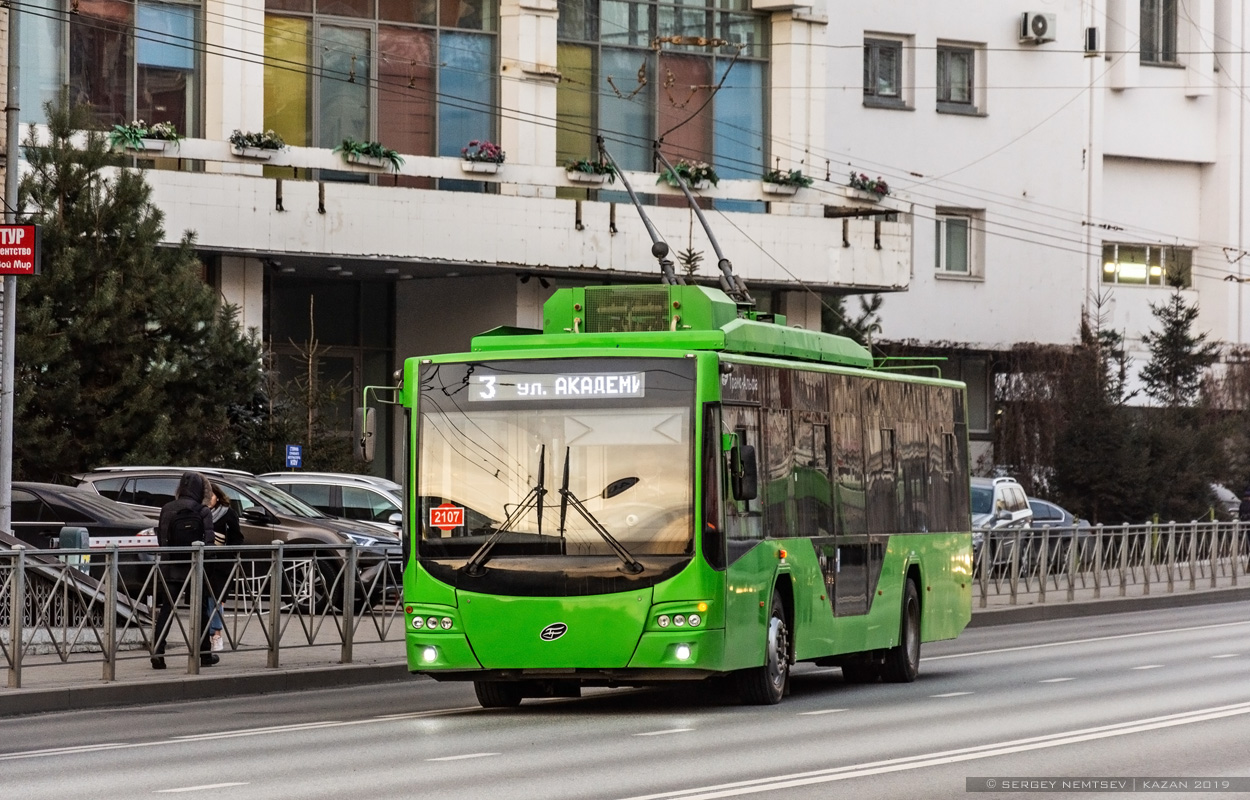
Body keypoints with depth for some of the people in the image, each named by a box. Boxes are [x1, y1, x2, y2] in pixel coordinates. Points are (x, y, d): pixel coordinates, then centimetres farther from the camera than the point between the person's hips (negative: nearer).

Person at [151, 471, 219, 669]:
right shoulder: (203, 512, -7)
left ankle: (157, 653, -10)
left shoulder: (167, 509, -1)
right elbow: (208, 542, -9)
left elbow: (160, 540, 1)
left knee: (166, 610, 2)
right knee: (200, 610, 13)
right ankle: (204, 655, 20)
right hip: (195, 569, -1)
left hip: (170, 569, 1)